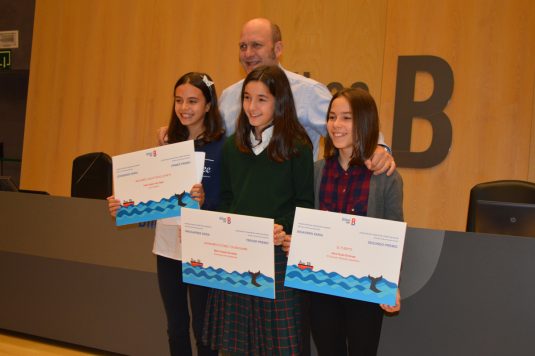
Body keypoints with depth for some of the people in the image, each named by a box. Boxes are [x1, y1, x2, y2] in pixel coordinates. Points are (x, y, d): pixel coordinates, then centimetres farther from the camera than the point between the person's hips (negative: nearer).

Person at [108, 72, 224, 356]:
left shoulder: (222, 146, -10)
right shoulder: (169, 142, 7)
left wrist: (204, 201, -31)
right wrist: (124, 205, -2)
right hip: (167, 246, 5)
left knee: (202, 326, 5)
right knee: (175, 326, 15)